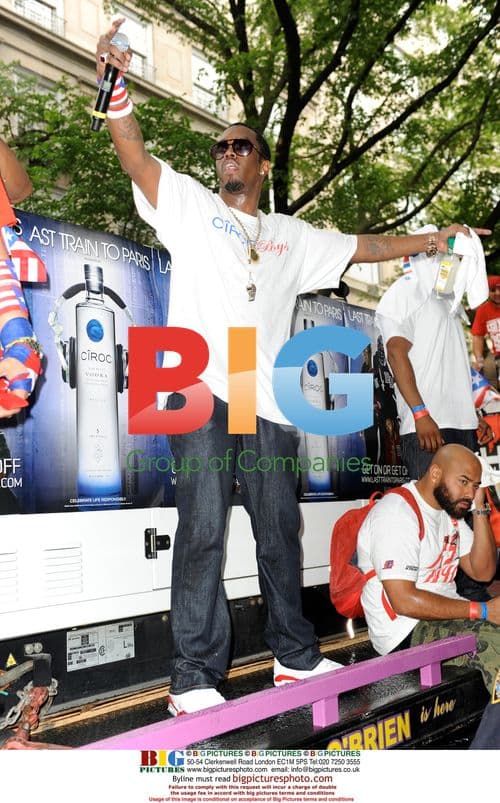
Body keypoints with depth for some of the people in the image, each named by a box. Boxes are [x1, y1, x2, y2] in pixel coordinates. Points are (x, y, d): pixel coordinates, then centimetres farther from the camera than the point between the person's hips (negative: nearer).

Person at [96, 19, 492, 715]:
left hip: (268, 402, 4)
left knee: (280, 532, 9)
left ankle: (295, 656, 22)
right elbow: (134, 154, -2)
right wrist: (114, 81, -16)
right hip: (203, 394, -4)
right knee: (203, 532, -10)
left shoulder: (292, 235, 24)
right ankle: (196, 678, -3)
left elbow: (363, 247, 30)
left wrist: (431, 240, 26)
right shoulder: (190, 205, 12)